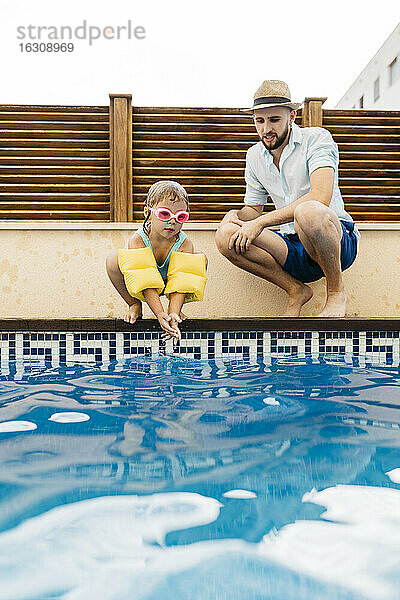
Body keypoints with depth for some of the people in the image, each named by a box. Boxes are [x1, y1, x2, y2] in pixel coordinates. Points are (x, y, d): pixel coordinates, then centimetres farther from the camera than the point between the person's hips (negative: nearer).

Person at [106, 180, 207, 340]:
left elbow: (181, 283, -31)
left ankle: (173, 308, -2)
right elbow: (145, 284, -35)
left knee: (202, 260, -19)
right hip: (141, 288, -2)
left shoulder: (185, 244, -25)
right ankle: (134, 304, -2)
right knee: (113, 260, -28)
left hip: (169, 286, 2)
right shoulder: (137, 240, -29)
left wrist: (173, 315, -48)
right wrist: (160, 315, -46)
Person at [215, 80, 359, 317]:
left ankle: (336, 291, -13)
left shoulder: (317, 138, -8)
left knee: (308, 211, -40)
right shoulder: (255, 156, 10)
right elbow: (254, 208, 19)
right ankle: (296, 290, -4)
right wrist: (235, 216, -7)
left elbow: (320, 197, -24)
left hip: (339, 240, -5)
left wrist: (261, 222, -26)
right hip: (293, 249, 5)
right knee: (226, 237, -18)